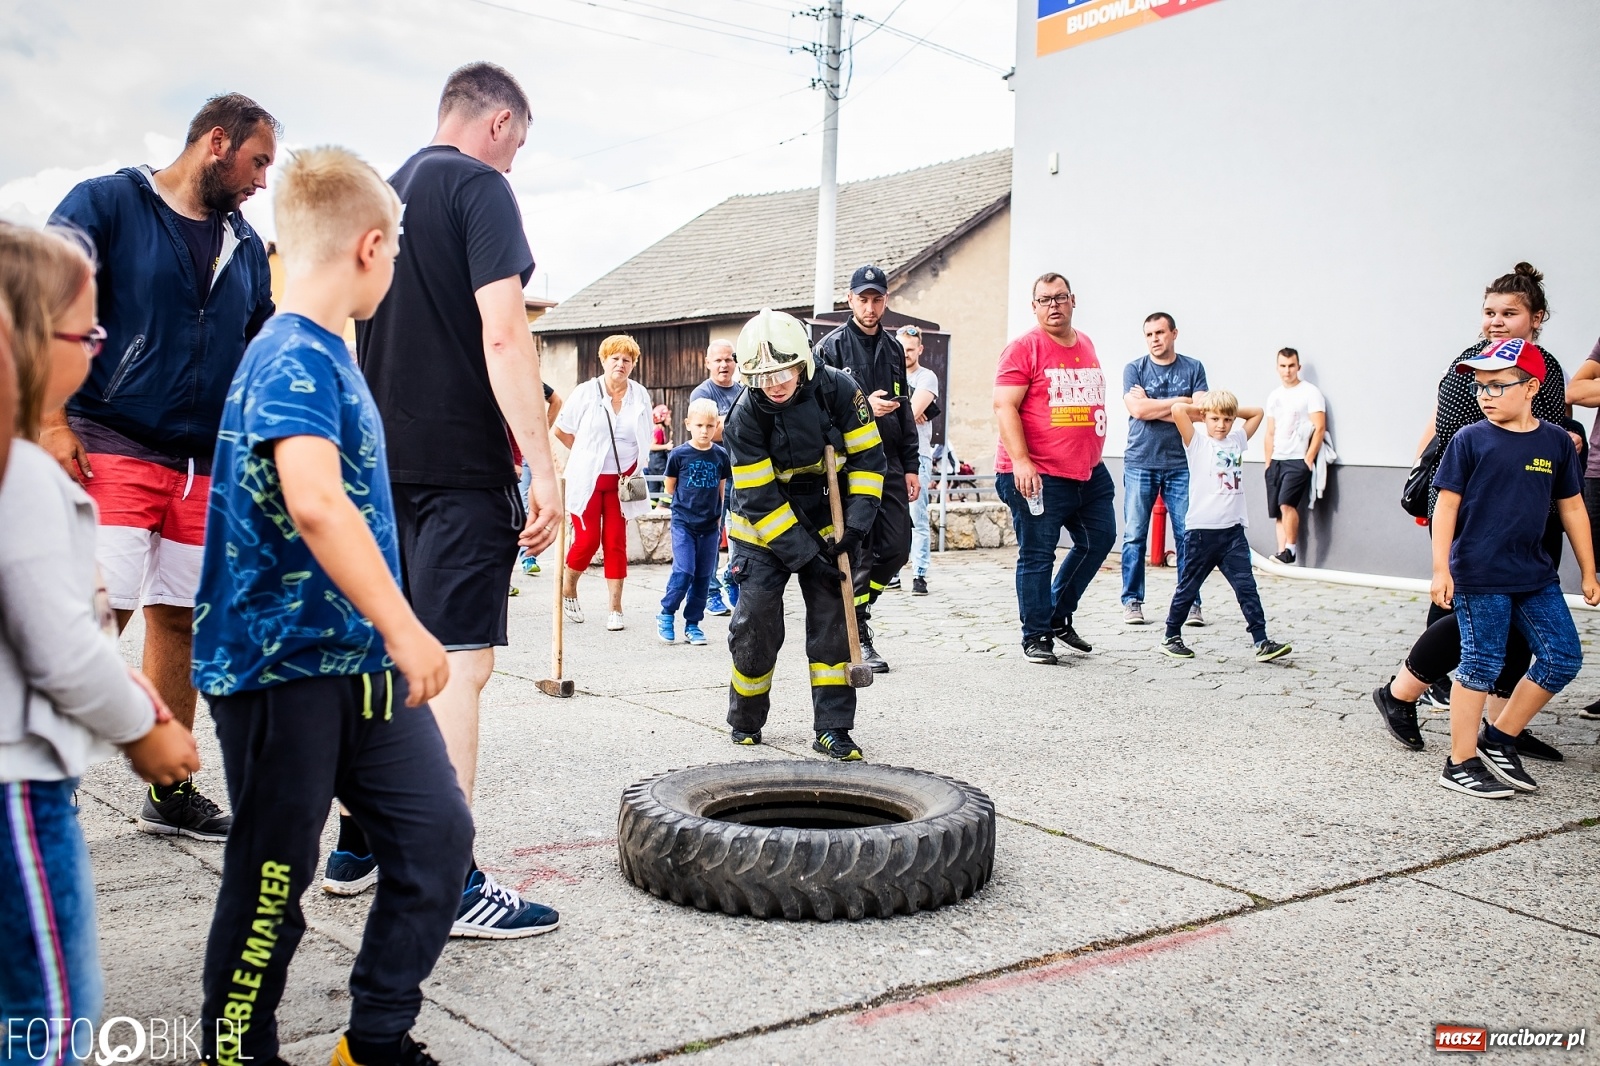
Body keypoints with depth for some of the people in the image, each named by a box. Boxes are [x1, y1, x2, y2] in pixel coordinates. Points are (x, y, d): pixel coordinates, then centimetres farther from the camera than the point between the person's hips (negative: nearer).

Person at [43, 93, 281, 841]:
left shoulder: (245, 246, 17)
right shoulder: (105, 204, -1)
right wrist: (52, 423, -16)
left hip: (207, 464, 6)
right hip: (113, 449, -6)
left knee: (181, 618, 9)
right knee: (100, 613, -12)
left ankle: (170, 792, 19)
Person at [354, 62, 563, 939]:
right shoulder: (479, 186, -7)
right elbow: (503, 334, -18)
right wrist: (543, 468, -19)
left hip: (384, 464, 9)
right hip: (458, 467, -9)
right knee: (458, 663, -8)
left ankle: (362, 841, 25)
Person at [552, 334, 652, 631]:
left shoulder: (640, 395, 4)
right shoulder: (586, 392, -3)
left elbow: (645, 439, 16)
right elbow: (561, 430, 5)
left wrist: (636, 471, 6)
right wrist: (587, 453, 6)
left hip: (622, 480, 2)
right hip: (588, 480, -2)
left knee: (616, 542, 1)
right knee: (588, 540, -3)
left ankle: (615, 609, 7)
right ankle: (567, 588, 24)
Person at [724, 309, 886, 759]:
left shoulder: (838, 390, -17)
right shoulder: (745, 417, -21)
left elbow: (868, 458, -9)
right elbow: (759, 500, -19)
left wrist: (856, 525, -17)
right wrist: (804, 555, -23)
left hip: (827, 525, 2)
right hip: (764, 532, -2)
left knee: (833, 620, -2)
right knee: (755, 621, -5)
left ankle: (832, 728, 6)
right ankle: (745, 721, 17)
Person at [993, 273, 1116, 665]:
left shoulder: (1086, 345, 14)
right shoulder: (1024, 347, -8)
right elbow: (1004, 407, -15)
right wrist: (1020, 461, -23)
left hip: (1089, 472, 8)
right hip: (1038, 476, -8)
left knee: (1098, 540, 14)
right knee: (1037, 555, -2)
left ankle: (1059, 617, 28)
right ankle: (1036, 636, 9)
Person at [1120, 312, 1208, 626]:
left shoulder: (1193, 368, 8)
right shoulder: (1134, 369, 6)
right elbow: (1137, 409, -9)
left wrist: (1152, 406, -7)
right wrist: (1179, 401, -4)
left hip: (1181, 464, 1)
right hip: (1140, 463, 0)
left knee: (1187, 535, -1)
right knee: (1134, 535, -1)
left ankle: (1191, 602, 6)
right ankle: (1132, 601, 7)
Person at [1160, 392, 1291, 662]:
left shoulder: (1237, 440, 15)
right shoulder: (1197, 442, -2)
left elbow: (1257, 412, 27)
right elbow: (1178, 410, -16)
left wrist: (1231, 411, 16)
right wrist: (1201, 409, 1)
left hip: (1233, 530, 4)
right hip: (1202, 530, -4)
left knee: (1246, 586, -1)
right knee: (1188, 588, 6)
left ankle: (1262, 642, -3)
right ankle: (1171, 638, 20)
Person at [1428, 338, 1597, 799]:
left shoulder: (1556, 441, 5)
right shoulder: (1470, 440, -6)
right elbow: (1446, 505, -6)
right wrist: (1441, 569, -12)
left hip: (1535, 575, 5)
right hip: (1479, 575, -5)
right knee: (1481, 664, 0)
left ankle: (1498, 739, 20)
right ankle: (1461, 764, 11)